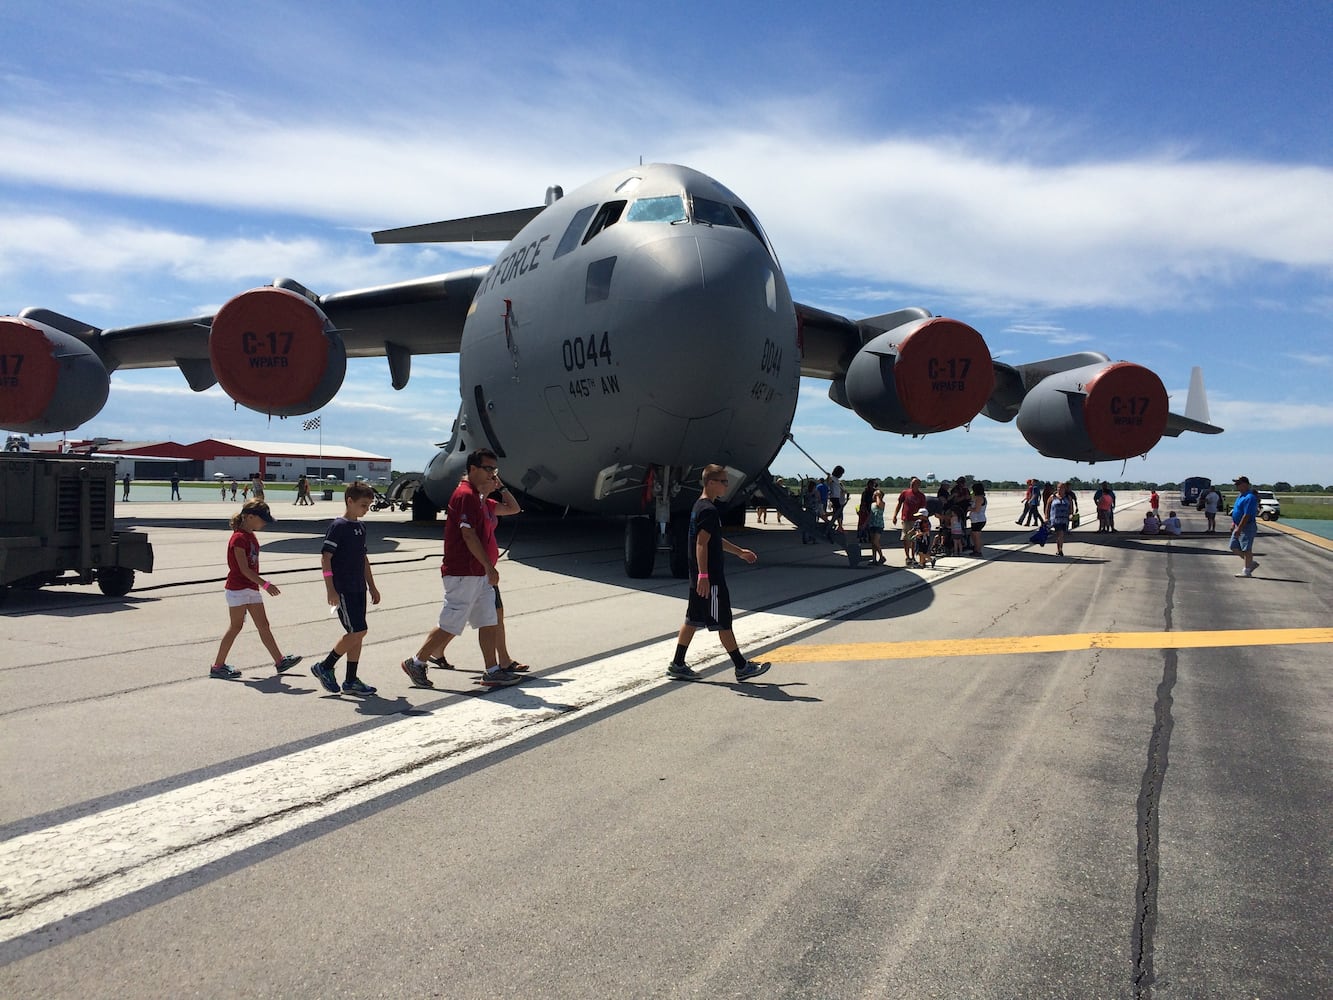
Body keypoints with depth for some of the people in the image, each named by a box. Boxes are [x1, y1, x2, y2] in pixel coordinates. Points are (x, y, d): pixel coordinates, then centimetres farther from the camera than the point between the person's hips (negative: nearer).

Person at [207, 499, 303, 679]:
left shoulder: (251, 536, 12)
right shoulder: (238, 538, -17)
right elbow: (244, 569, -21)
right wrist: (265, 584, -24)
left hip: (252, 588, 9)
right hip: (238, 588, -9)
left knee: (263, 625, 9)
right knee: (236, 626, -2)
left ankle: (280, 661, 11)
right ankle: (217, 666, 8)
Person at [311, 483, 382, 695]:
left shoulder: (360, 527, 13)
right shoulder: (338, 526, -11)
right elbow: (325, 558, -14)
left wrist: (372, 586, 21)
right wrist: (330, 589, -19)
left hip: (358, 589, 8)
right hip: (343, 589, -8)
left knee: (357, 633, 8)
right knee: (358, 631, -10)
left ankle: (351, 680, 15)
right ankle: (325, 667, 7)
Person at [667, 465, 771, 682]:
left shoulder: (700, 506, 15)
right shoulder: (709, 510, -17)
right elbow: (701, 544, -23)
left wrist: (739, 551, 31)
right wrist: (703, 576, -26)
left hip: (699, 577, 10)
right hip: (710, 578, -10)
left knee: (693, 620, 12)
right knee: (723, 622, -1)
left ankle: (677, 665, 16)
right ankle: (742, 667, 7)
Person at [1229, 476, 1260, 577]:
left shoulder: (1249, 497, -20)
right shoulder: (1240, 495, 12)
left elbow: (1247, 515, -25)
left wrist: (1239, 529, -25)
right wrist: (1233, 523, 17)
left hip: (1247, 527, -10)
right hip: (1239, 527, 10)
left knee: (1246, 549, -1)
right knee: (1234, 547, 13)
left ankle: (1247, 571, 8)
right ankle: (1251, 563, 24)